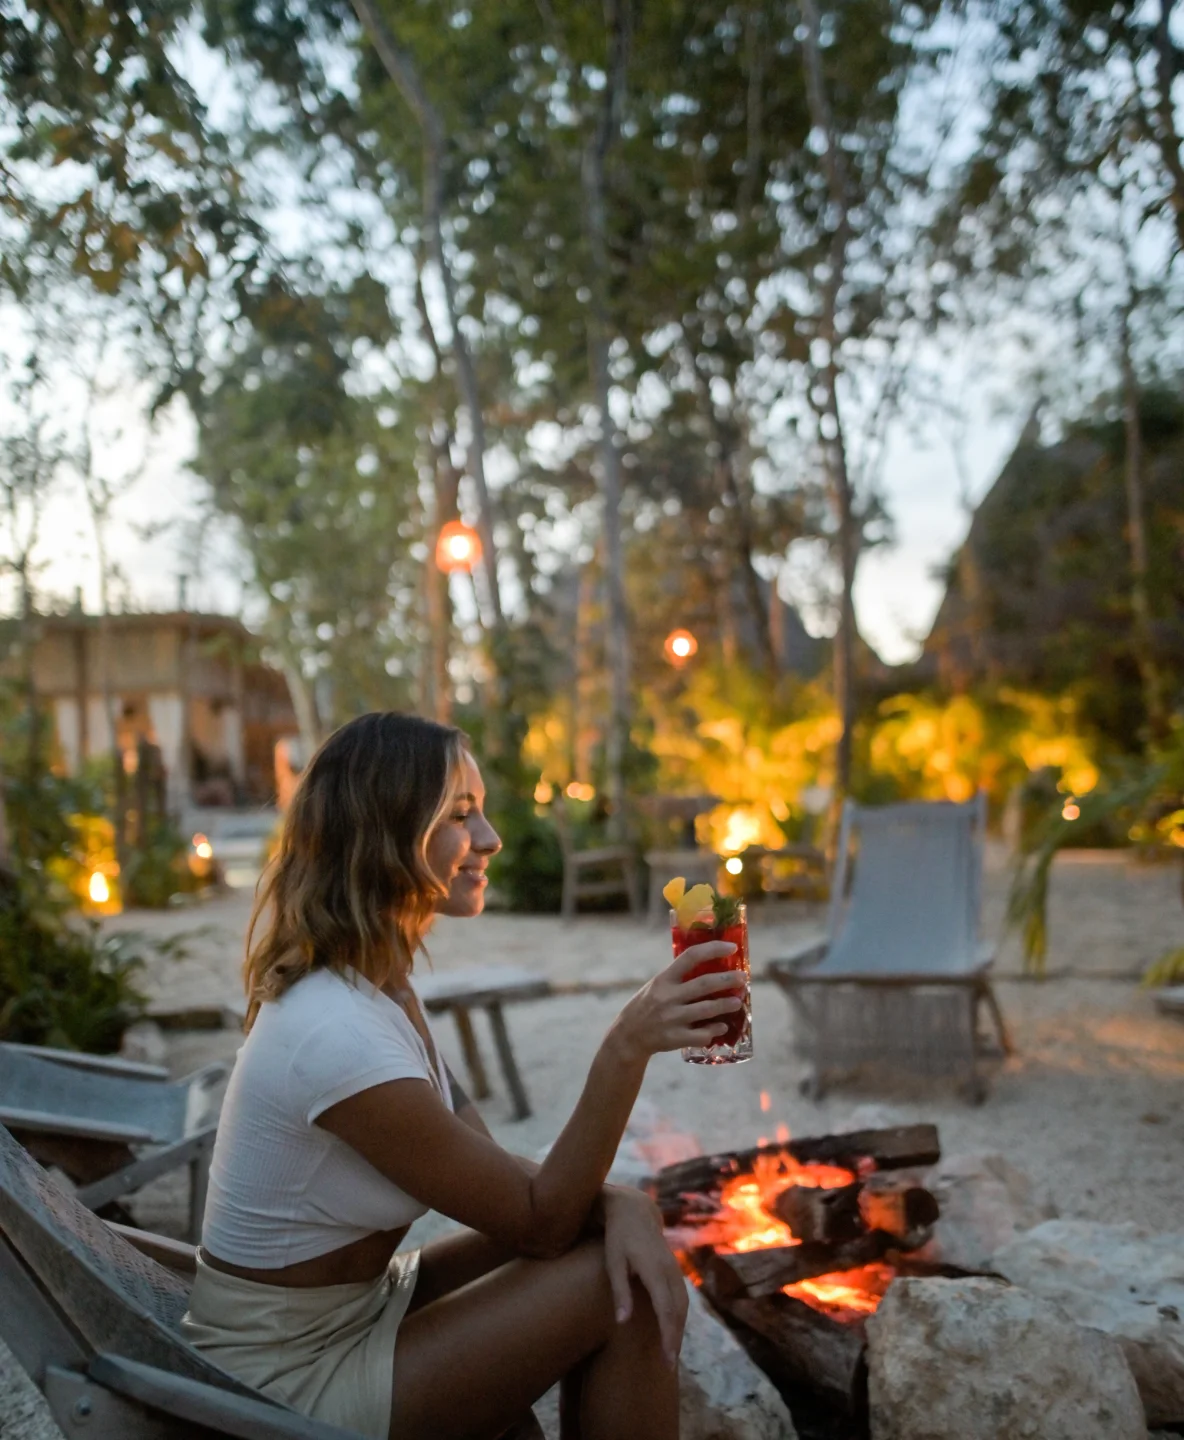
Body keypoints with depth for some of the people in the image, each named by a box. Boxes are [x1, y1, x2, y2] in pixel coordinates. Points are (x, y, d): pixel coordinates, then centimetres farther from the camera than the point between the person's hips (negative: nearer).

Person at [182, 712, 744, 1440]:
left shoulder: (379, 984, 1)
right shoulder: (339, 1031, -29)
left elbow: (493, 1170, 0)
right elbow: (539, 1220, -20)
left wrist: (621, 1204, -18)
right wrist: (628, 1046, -28)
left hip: (356, 1305, 8)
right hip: (291, 1381, -8)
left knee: (629, 1245, 1)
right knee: (623, 1290, -13)